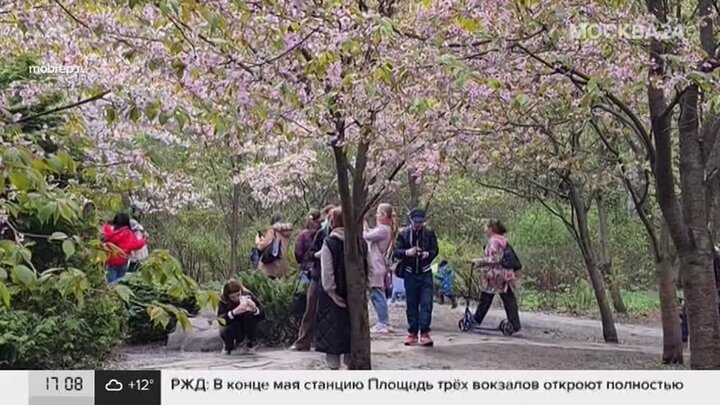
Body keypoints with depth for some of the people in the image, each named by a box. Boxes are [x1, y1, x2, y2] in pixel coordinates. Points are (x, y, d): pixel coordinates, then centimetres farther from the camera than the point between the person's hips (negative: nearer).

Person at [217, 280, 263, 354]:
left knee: (250, 315, -28)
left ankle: (250, 342, -6)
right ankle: (228, 345, 0)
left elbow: (261, 316, -23)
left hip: (247, 328, 1)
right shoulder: (223, 301, -21)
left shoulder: (248, 296, -20)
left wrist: (255, 310, -45)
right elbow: (221, 321, -36)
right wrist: (234, 312, -52)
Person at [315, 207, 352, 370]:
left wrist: (331, 292, -8)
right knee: (350, 328, 14)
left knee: (332, 331, 3)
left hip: (333, 297, -4)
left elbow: (327, 273, -14)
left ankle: (334, 366, 4)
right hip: (352, 295, 4)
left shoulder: (329, 243, -12)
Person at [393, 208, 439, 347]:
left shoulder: (429, 233, 1)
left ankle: (424, 333, -5)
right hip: (410, 274, 0)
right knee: (411, 304, 5)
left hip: (425, 274, 0)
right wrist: (407, 252, -24)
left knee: (426, 303, -8)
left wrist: (428, 254, -17)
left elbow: (435, 250, 5)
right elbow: (396, 252, -3)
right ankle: (412, 333, 13)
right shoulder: (404, 234, -1)